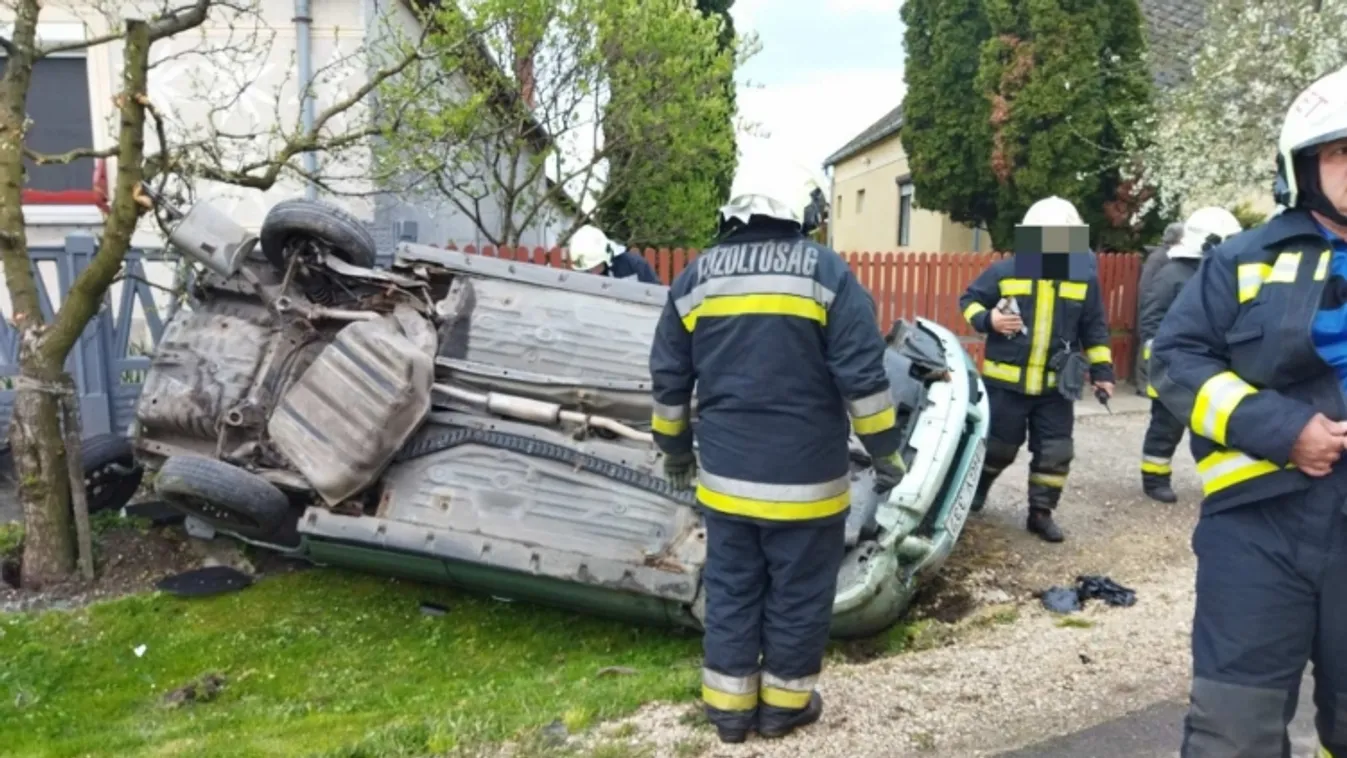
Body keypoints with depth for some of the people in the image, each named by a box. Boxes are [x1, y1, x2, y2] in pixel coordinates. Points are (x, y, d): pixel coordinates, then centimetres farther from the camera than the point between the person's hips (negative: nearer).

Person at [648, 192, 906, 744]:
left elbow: (669, 381, 9)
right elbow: (863, 376, -11)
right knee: (798, 593, 13)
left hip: (725, 474, 4)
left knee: (730, 589, 15)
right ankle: (784, 704, 26)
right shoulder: (825, 271, -9)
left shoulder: (694, 278, 4)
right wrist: (886, 450, 0)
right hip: (805, 476, -3)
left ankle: (728, 705, 26)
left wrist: (675, 450, 22)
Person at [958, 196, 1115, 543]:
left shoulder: (1084, 278, 1)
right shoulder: (1004, 271, -6)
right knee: (998, 446, 10)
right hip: (1006, 380, -2)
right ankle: (976, 488, 38)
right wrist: (988, 319, -15)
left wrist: (1101, 370, 4)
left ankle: (1041, 512, 19)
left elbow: (1094, 328, 9)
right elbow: (969, 300, 5)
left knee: (1055, 452, 4)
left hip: (1056, 385, 2)